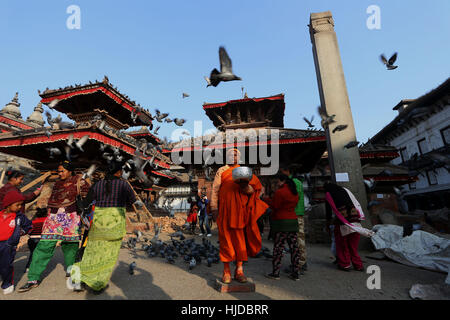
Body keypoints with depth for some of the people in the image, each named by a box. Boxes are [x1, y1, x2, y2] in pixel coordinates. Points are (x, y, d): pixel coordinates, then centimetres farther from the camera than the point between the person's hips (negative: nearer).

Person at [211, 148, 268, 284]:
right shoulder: (221, 171, 10)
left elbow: (252, 190, 6)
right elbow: (215, 190, 4)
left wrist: (246, 186, -17)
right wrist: (214, 209, -5)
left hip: (240, 209, 2)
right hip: (225, 209, -1)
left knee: (240, 239, 4)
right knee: (226, 238, 2)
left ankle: (239, 270, 17)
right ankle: (226, 271, 14)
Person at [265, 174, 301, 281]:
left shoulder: (280, 192, -12)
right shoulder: (295, 193, 12)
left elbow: (273, 207, -11)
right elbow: (294, 205, 16)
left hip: (281, 222, -7)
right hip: (293, 221, 8)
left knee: (278, 248, -1)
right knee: (294, 247, 10)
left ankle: (275, 273, 7)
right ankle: (295, 273, 17)